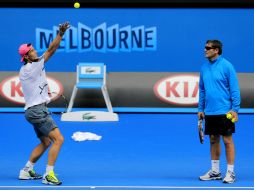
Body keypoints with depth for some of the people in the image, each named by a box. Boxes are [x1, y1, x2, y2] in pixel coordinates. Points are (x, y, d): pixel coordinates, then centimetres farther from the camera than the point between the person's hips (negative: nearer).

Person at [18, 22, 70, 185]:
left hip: (33, 110, 10)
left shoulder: (24, 71, 13)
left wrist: (45, 89, 12)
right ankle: (49, 175, -20)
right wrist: (61, 33, -22)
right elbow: (51, 50, -18)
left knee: (45, 142, 20)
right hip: (38, 110, -10)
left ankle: (26, 171, 22)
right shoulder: (33, 67, -13)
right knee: (58, 139, -16)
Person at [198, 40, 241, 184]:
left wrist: (235, 109, -14)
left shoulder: (227, 66, -9)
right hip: (209, 112, 6)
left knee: (227, 141, -1)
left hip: (225, 112, -6)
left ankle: (230, 172, 5)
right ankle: (215, 171, 19)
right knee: (213, 140, 11)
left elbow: (235, 89, -10)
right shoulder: (204, 68, 8)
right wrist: (201, 109, 13)